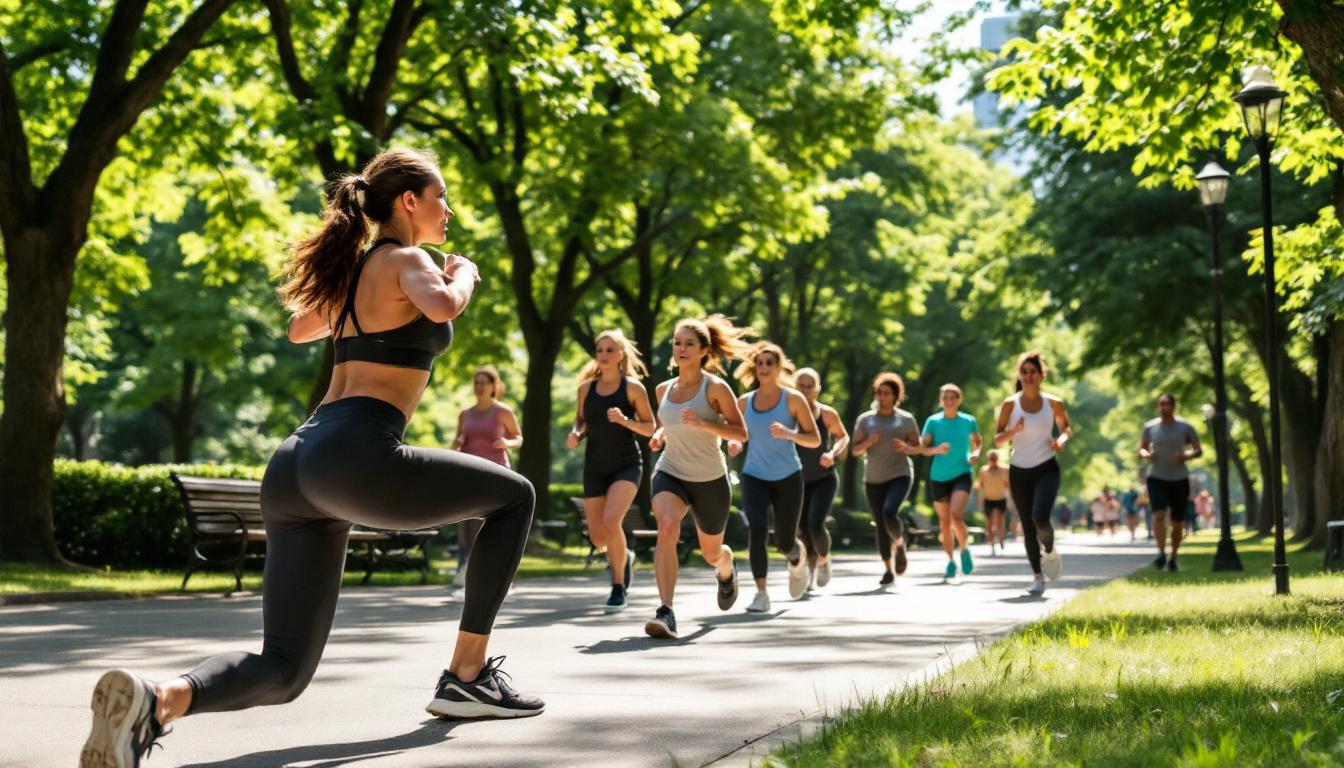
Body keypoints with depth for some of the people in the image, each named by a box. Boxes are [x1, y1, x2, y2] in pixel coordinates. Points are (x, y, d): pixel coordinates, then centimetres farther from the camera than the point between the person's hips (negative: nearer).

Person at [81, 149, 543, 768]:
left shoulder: (354, 267, 25)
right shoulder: (405, 261, 2)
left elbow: (300, 329, 44)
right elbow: (442, 308, -22)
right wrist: (462, 275, 0)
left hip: (295, 467, 8)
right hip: (359, 458, -8)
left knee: (282, 672, 5)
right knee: (513, 495, 15)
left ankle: (157, 700, -26)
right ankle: (467, 678, 13)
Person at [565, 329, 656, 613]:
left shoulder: (633, 387, -5)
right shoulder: (586, 388, 5)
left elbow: (650, 428, -3)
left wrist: (624, 420, -20)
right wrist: (576, 433, -5)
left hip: (626, 464, -4)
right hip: (595, 466, 4)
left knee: (611, 520, -26)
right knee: (598, 538, 4)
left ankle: (618, 589, -11)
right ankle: (624, 555, 41)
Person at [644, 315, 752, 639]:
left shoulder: (715, 387, -10)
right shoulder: (664, 389, 4)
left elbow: (740, 432, -12)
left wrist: (703, 423, -27)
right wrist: (658, 436, -1)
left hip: (710, 479, -2)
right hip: (670, 473, 2)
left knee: (712, 553, 15)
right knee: (667, 528, -30)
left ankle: (727, 571, 56)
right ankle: (666, 613, -36)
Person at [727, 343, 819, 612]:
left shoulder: (793, 399, -3)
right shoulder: (744, 402, 5)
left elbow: (815, 440, -5)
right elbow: (738, 434, 18)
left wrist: (788, 433, -23)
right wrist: (734, 444, -6)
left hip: (788, 477, -1)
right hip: (754, 476, 1)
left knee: (785, 543, 5)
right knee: (757, 529, -23)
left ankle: (798, 560, 43)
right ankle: (761, 594, -17)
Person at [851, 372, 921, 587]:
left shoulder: (906, 420, 2)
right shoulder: (865, 419, 4)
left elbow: (918, 447, 8)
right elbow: (855, 450, 5)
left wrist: (906, 447, -13)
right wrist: (868, 442, -15)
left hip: (900, 475, -2)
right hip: (873, 479, 2)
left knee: (889, 513, -25)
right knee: (880, 525, 3)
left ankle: (899, 545, 6)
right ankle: (888, 570, 14)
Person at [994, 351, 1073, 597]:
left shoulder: (1053, 404, -1)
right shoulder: (1010, 405, -3)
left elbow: (1066, 427, 16)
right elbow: (997, 439, 0)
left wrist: (1062, 439, -6)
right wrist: (1014, 430, -20)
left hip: (1046, 469, -1)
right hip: (1019, 472, 1)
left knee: (1040, 517, -22)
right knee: (1027, 527, 4)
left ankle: (1049, 550, 10)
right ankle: (1038, 577, 17)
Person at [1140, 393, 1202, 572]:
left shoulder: (1185, 427, -1)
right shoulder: (1150, 427, 2)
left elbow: (1198, 450, 5)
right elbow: (1141, 449, 12)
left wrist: (1187, 455, -16)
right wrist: (1145, 454, -11)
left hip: (1179, 479, 0)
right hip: (1156, 478, 0)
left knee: (1177, 522, 5)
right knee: (1159, 514, -21)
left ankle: (1173, 558, 21)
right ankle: (1161, 553, -25)